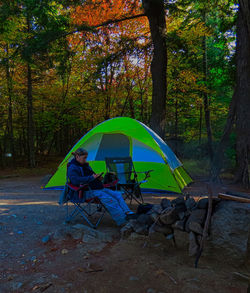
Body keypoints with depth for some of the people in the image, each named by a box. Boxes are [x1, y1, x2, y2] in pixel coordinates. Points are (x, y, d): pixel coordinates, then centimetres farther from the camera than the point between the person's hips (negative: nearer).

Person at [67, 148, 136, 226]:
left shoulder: (85, 165, 19)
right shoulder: (72, 168, -8)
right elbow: (76, 180, -26)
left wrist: (98, 178, 4)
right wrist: (92, 177, -21)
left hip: (97, 188, 9)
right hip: (87, 191, -9)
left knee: (117, 194, -7)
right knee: (109, 199, -29)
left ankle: (127, 213, -21)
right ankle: (123, 220, -31)